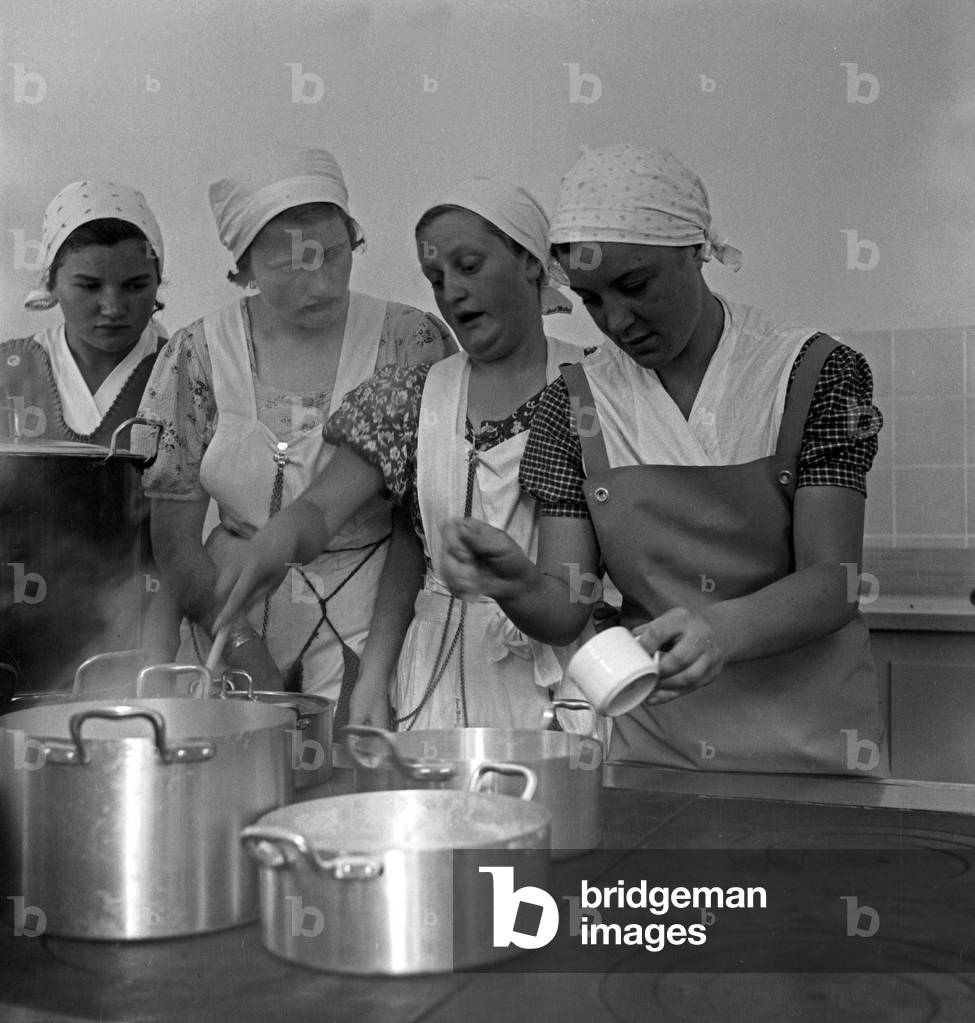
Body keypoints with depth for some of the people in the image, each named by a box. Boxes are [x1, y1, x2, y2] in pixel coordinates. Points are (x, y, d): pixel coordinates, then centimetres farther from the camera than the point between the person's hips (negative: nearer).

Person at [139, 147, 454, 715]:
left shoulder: (411, 340, -4)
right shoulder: (199, 353, -1)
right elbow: (175, 540, 0)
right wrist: (248, 656, -10)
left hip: (374, 608, -1)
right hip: (230, 601, 1)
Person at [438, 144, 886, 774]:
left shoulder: (813, 374, -2)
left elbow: (832, 582, -9)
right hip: (649, 742, 2)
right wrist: (517, 584, -21)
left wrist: (722, 630, -28)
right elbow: (565, 611, 0)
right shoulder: (577, 404, 4)